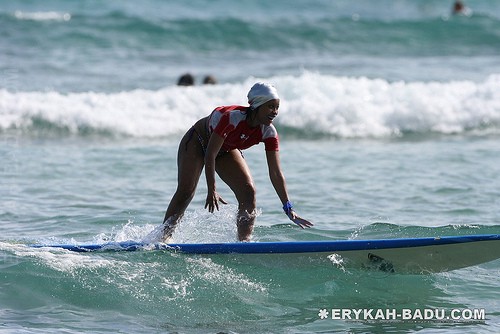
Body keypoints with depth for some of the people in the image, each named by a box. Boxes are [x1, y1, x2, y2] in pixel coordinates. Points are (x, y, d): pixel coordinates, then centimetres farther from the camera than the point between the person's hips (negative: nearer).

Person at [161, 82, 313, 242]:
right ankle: (163, 237, -9)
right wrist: (212, 191, -41)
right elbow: (210, 155, -36)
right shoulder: (233, 117, -39)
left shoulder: (269, 132, -23)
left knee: (249, 193, -14)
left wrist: (289, 209, -26)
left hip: (226, 150, 5)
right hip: (197, 142, -5)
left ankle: (244, 242, -12)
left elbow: (276, 173, -20)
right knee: (185, 191, -18)